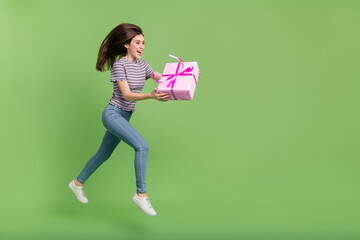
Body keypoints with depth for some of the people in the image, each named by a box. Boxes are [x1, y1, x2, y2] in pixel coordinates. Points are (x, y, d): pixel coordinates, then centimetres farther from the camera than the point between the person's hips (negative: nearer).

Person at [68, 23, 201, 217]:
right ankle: (141, 194, -16)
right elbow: (127, 94, -22)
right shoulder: (119, 65, -14)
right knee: (142, 146, -23)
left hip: (124, 117, 8)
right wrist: (151, 96, -38)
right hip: (113, 114, -8)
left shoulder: (142, 65, 7)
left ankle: (77, 183, 40)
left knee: (103, 155, 20)